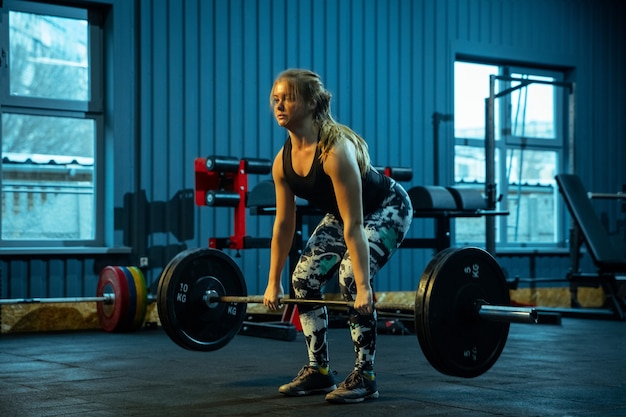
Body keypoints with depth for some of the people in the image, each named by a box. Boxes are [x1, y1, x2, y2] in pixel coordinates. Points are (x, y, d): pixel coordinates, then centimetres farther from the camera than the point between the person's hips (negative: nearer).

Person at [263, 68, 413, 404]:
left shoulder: (336, 151, -36)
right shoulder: (283, 161, -13)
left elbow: (354, 225, -36)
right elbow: (283, 223, -3)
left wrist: (364, 286, -37)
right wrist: (273, 282, 0)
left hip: (387, 210, -7)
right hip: (340, 215, 8)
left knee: (351, 280, -25)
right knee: (304, 278, -4)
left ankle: (364, 377, -12)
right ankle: (318, 371, 8)